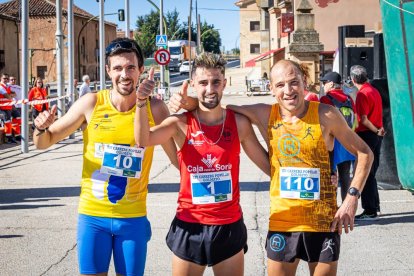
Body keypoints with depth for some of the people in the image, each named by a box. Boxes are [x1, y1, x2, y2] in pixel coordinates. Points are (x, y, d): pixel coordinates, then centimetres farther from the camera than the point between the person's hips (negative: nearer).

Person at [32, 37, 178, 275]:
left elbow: (180, 159, 0)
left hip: (133, 218, 0)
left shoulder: (154, 108, -8)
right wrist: (42, 129, -19)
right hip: (93, 215, 0)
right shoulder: (91, 103, -7)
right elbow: (44, 143, 1)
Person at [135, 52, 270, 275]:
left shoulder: (239, 123, -1)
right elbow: (143, 140, -23)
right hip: (189, 226, -1)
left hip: (229, 226, 1)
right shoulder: (181, 124, -7)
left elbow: (267, 164, 8)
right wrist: (142, 102, -36)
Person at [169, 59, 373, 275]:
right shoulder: (264, 115, -3)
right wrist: (189, 102, -15)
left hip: (323, 222, -2)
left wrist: (352, 197, -8)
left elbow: (364, 153, 0)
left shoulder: (325, 115, -9)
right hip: (281, 221, 2)